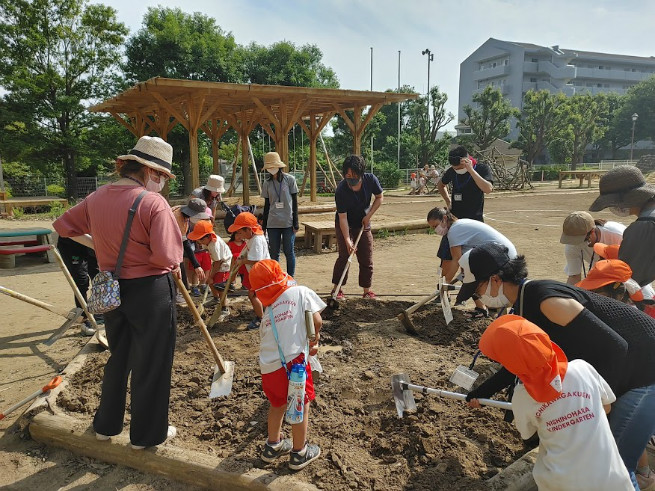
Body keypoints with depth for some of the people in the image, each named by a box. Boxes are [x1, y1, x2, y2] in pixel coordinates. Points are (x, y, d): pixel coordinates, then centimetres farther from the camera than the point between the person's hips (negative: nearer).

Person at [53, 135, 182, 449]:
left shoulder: (97, 198, 2)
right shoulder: (153, 202, -19)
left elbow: (63, 225, 15)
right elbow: (167, 257, -24)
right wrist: (174, 267, -3)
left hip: (112, 290, 7)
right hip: (150, 291, -6)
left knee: (119, 357, 25)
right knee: (151, 363, 10)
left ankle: (106, 425, 39)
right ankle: (147, 434, 25)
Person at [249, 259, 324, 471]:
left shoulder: (268, 309, 17)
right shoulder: (300, 292, 2)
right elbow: (317, 320, -5)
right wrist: (314, 338, 16)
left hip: (268, 365, 6)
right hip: (294, 360, -5)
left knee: (278, 404, 26)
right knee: (301, 405, 14)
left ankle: (273, 445, 43)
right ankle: (299, 453, 27)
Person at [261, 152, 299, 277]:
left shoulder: (289, 179, -2)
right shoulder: (267, 183, 6)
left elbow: (295, 202, 0)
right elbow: (266, 205, 11)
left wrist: (295, 222, -4)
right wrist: (264, 225, 10)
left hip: (288, 222, -3)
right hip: (272, 224, 3)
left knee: (289, 252, 2)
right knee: (274, 253, 5)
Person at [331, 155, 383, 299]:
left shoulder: (370, 179, -20)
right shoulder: (341, 190, -28)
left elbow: (379, 197, -2)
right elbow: (343, 217, -26)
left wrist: (368, 216, -13)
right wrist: (347, 240, -31)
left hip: (363, 223, 3)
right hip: (345, 225, -3)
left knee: (367, 258, 3)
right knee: (344, 255, -10)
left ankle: (367, 290, 14)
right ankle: (336, 288, 4)